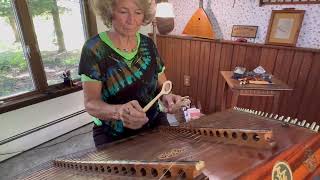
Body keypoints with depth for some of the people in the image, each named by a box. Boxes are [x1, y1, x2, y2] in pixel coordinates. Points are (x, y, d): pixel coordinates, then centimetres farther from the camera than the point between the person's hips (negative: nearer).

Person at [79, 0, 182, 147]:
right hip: (113, 137, -2)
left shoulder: (148, 44, -1)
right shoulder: (94, 48, -13)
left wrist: (166, 96, -19)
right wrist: (118, 111, -37)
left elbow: (162, 85, 4)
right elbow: (91, 103, -16)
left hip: (155, 125, 3)